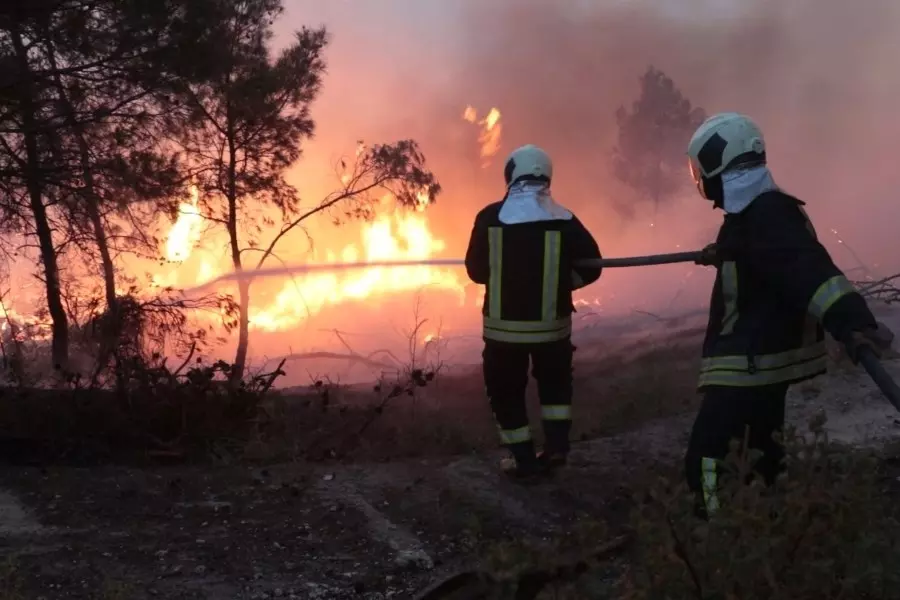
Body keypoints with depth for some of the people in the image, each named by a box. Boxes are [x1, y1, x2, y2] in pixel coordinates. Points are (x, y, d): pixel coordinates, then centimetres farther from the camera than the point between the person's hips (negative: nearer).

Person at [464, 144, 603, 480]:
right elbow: (589, 268, -4)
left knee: (506, 391, 14)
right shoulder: (564, 219, -4)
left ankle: (525, 460, 16)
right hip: (551, 323, 2)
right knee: (555, 382, 25)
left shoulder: (490, 217, -7)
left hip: (504, 324, -2)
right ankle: (556, 445, 16)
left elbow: (476, 270, 1)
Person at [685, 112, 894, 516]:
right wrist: (722, 254, 54)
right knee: (760, 456, 22)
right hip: (763, 359, 11)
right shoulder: (760, 210, 13)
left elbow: (805, 268, -38)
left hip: (751, 365, -11)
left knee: (707, 463, -17)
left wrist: (851, 319, -53)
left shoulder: (765, 215, -21)